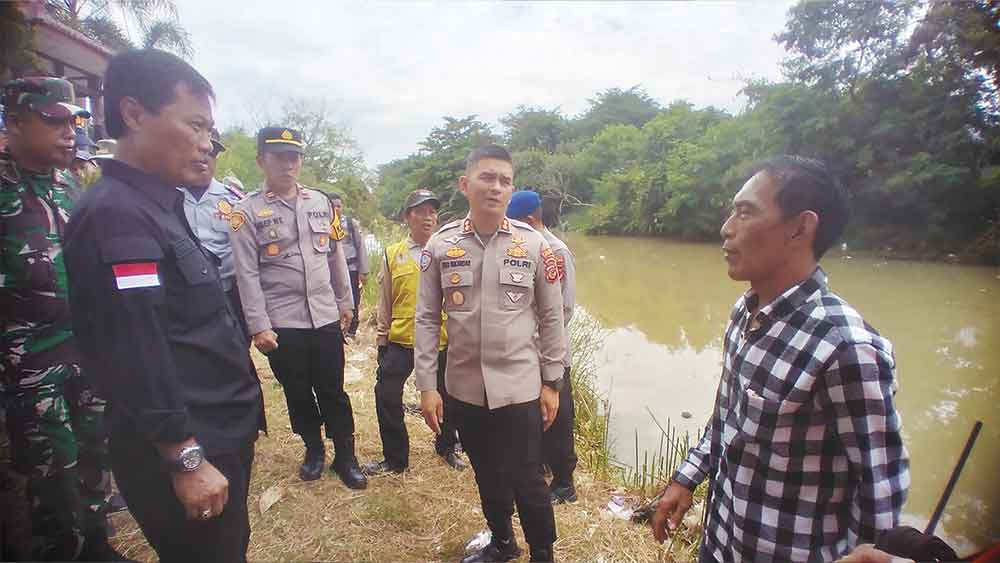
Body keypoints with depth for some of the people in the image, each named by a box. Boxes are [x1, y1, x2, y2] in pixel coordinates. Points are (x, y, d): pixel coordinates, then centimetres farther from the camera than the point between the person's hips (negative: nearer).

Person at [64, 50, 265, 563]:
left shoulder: (159, 208, 11)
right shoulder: (114, 215, -20)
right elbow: (137, 357, -26)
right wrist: (187, 461, -22)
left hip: (220, 434, 9)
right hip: (189, 450, -9)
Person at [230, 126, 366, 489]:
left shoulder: (321, 203, 7)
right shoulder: (248, 211, -4)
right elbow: (247, 274, -8)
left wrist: (345, 302, 12)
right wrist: (259, 326, -11)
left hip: (326, 318, 2)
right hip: (282, 323, -2)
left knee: (333, 391, 9)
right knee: (298, 393, 13)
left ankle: (345, 457, 24)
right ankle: (313, 449, 34)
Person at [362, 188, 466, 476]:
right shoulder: (392, 255, 3)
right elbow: (384, 302, 8)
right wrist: (382, 338, 8)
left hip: (443, 340, -1)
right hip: (400, 339, 1)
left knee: (447, 398, 12)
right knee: (386, 396, 1)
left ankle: (447, 448, 39)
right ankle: (395, 458, 21)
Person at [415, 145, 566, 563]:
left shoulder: (533, 245, -6)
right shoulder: (440, 245, -3)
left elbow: (551, 317, -1)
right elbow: (427, 319, 0)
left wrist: (551, 382, 0)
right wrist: (427, 385, -3)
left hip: (519, 386, -2)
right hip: (464, 387, 3)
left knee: (527, 480, 5)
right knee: (486, 475, 20)